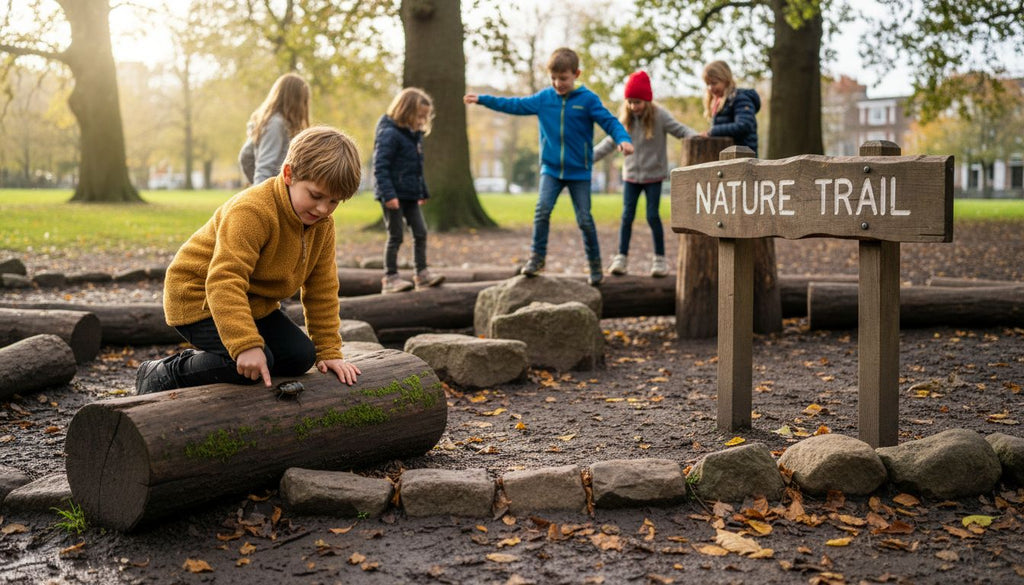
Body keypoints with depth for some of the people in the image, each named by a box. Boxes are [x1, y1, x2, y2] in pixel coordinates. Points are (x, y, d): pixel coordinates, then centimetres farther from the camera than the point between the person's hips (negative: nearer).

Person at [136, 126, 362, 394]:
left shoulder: (322, 224, -6)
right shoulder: (250, 211, -31)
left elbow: (322, 288, 2)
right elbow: (225, 281, -38)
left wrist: (329, 351, -2)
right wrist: (247, 344, -46)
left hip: (253, 302, 8)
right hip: (200, 297, -8)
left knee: (299, 356, -6)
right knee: (252, 363, -28)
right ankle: (164, 375, -6)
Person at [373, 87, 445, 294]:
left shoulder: (415, 135, 12)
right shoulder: (389, 134, -15)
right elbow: (380, 167, -20)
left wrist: (423, 191, 22)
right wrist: (388, 194, -25)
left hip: (410, 195, 8)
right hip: (394, 195, -8)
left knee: (420, 232, 8)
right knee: (395, 236, -2)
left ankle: (422, 273, 17)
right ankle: (390, 278, 7)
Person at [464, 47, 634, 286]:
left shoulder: (588, 99, -7)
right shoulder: (543, 98, 3)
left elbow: (609, 121, -12)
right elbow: (514, 105, 9)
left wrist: (623, 139, -31)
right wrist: (482, 99, 7)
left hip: (579, 171, -2)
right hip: (551, 168, 2)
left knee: (584, 218, 1)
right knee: (542, 209, -14)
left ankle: (595, 264, 15)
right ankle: (537, 257, -2)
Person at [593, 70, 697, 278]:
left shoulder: (659, 115, -11)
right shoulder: (625, 118, -1)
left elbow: (681, 130, -11)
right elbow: (611, 141, 5)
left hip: (654, 175, -3)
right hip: (631, 175, 3)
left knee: (653, 216, -1)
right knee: (627, 216, 2)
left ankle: (660, 259, 10)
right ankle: (621, 257, 10)